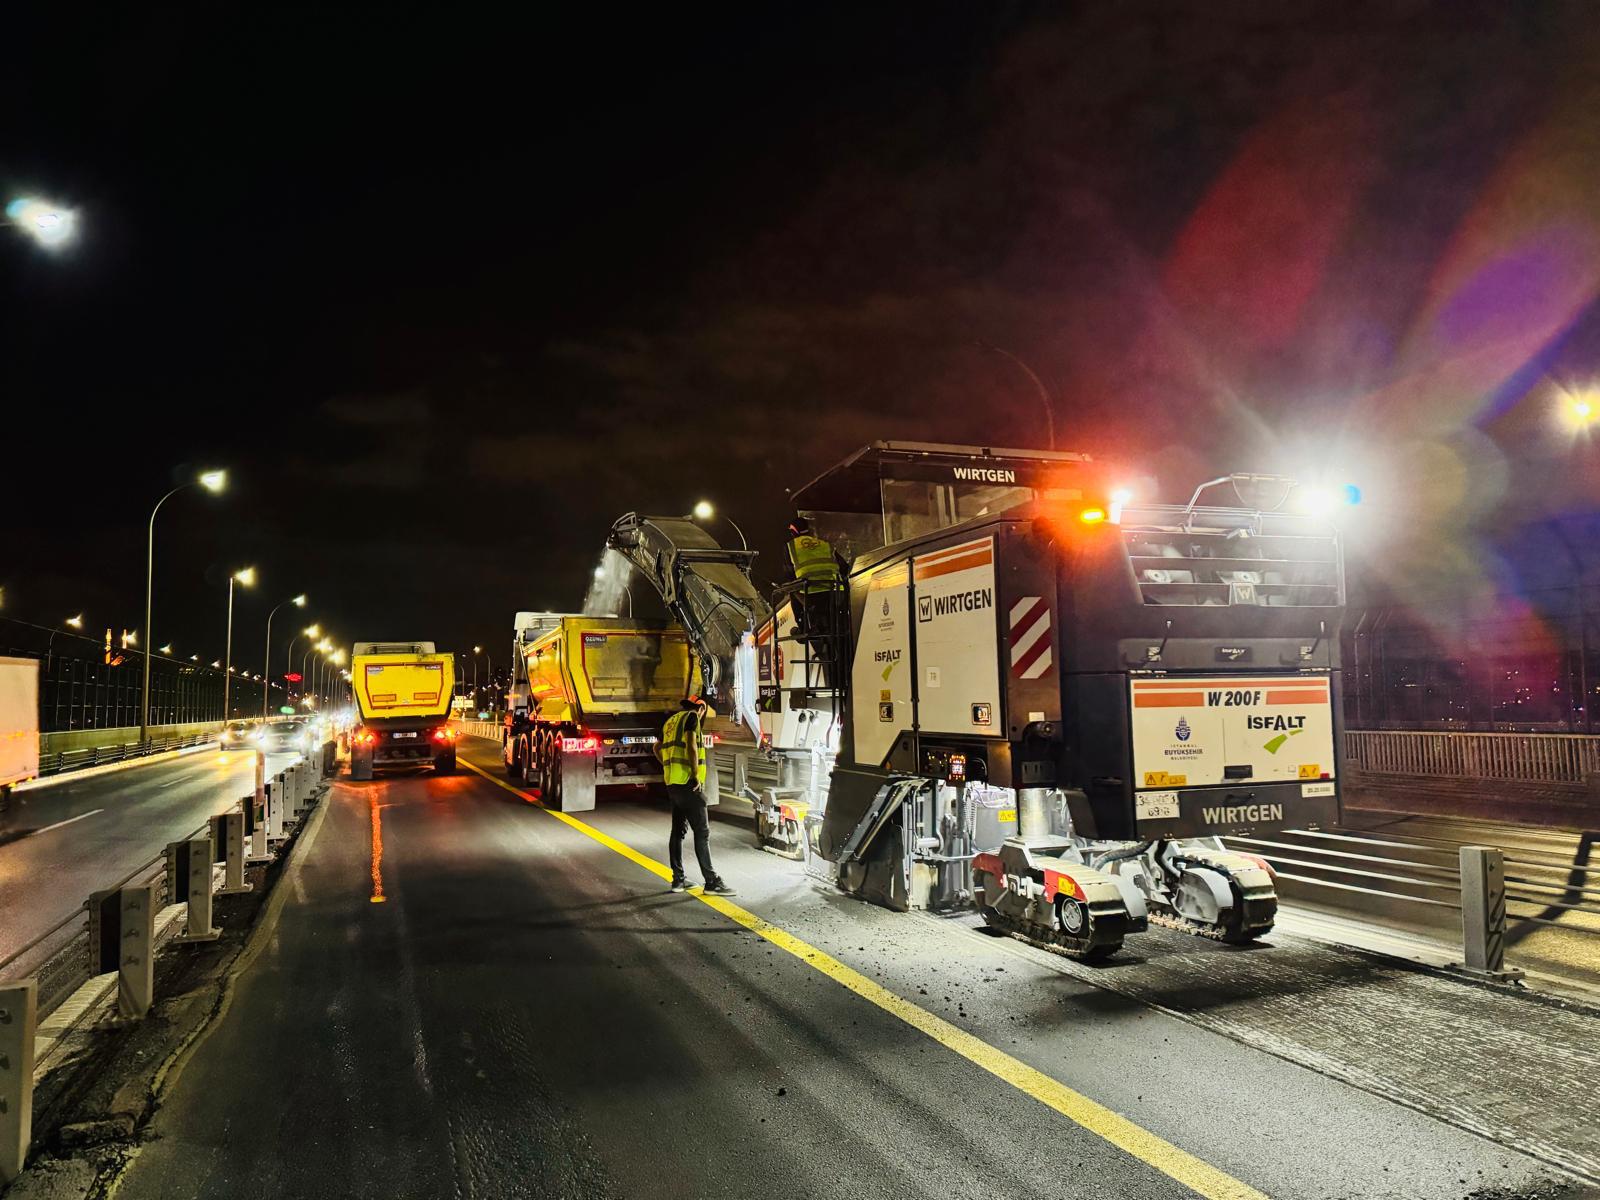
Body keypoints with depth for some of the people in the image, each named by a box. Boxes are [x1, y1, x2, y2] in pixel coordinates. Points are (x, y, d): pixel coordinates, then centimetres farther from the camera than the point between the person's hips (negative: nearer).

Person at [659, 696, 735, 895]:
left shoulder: (671, 721, 19)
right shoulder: (691, 717, -6)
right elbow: (691, 746, -19)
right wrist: (695, 776, -18)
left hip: (673, 783, 9)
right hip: (687, 783, -9)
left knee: (678, 831, 12)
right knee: (702, 832, -7)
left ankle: (678, 879, 15)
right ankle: (712, 882, -6)